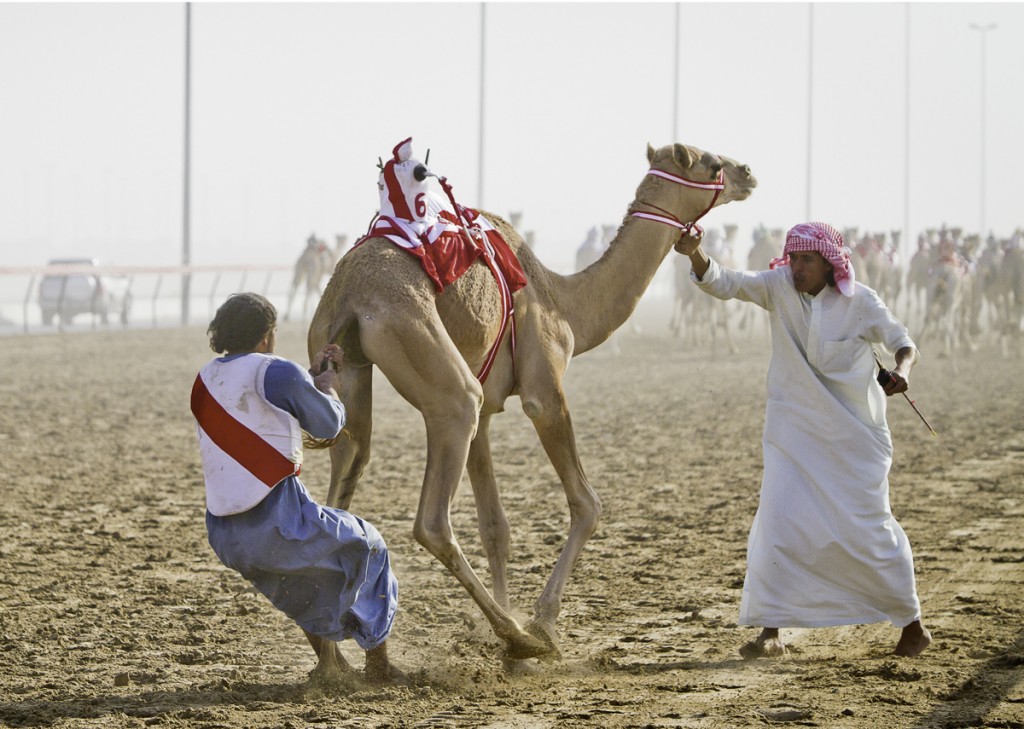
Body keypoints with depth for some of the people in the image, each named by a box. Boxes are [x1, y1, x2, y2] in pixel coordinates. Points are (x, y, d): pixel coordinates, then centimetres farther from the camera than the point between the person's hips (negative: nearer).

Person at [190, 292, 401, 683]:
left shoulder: (206, 380, 10)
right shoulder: (278, 373, -12)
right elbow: (328, 424, 2)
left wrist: (312, 374, 27)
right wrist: (329, 388, 22)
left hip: (225, 536, 7)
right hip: (278, 524, -7)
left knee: (306, 572, 38)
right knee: (366, 549, 22)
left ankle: (327, 660, 40)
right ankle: (378, 664, 29)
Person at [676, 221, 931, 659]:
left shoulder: (859, 302, -11)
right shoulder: (778, 287, -7)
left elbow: (904, 343, -2)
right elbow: (723, 283, -17)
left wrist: (902, 370, -25)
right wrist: (695, 254, -37)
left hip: (853, 434, -2)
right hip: (794, 430, 2)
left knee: (868, 526, 3)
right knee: (778, 520, -11)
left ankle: (911, 622, 23)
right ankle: (770, 630, -5)